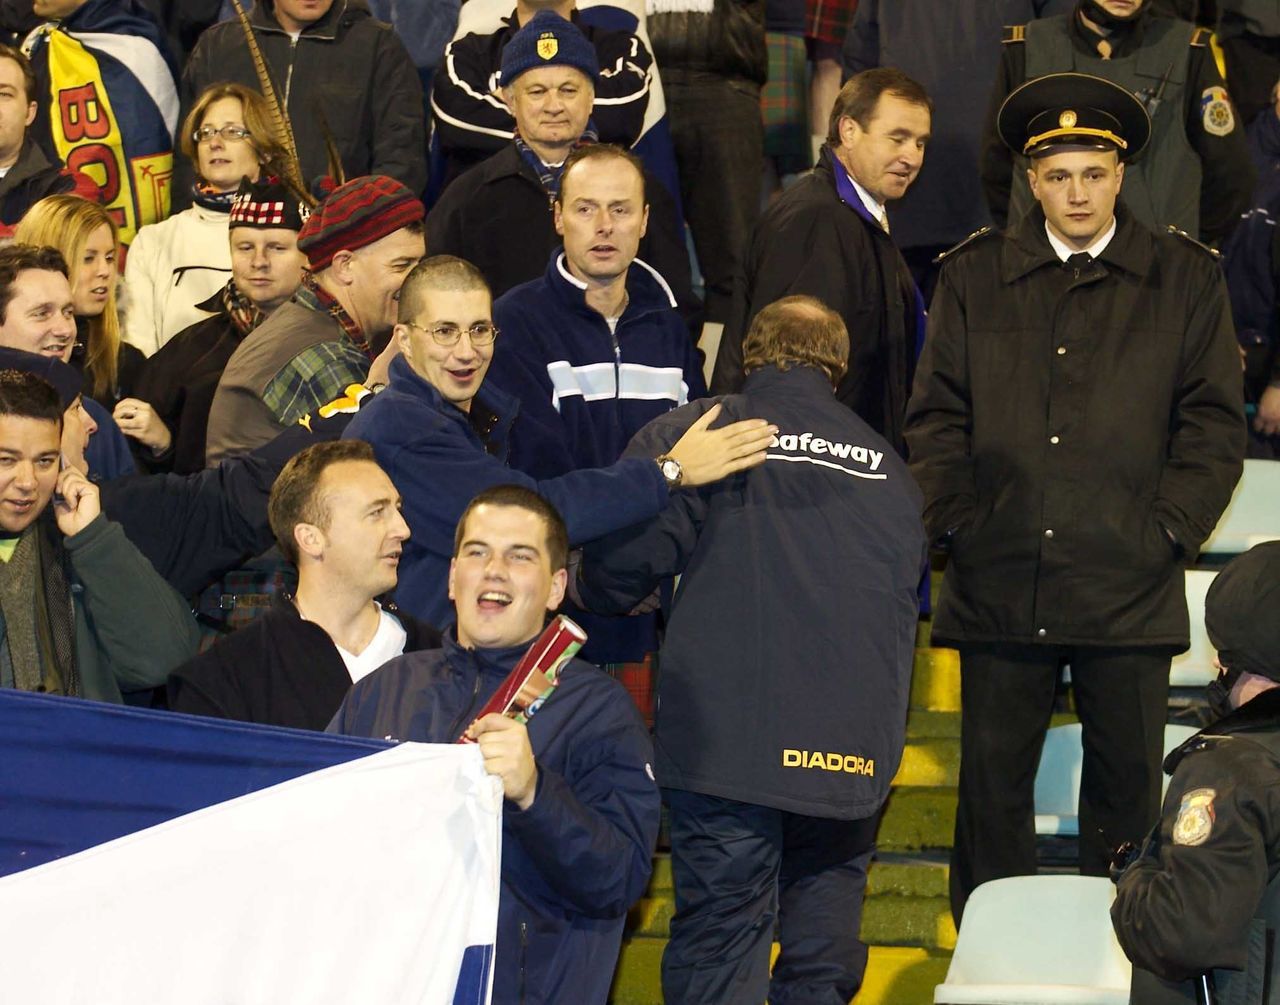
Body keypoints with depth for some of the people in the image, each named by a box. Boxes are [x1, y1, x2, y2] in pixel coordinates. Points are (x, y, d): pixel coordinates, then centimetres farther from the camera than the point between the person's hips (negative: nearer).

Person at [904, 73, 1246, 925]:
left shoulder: (1186, 279, 6)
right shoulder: (975, 277, 10)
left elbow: (1214, 423, 4)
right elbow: (937, 418, 9)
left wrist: (1166, 531, -7)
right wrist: (959, 525, -5)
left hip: (1130, 589, -1)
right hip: (1000, 583, 1)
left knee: (1127, 788, 4)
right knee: (993, 787, 4)